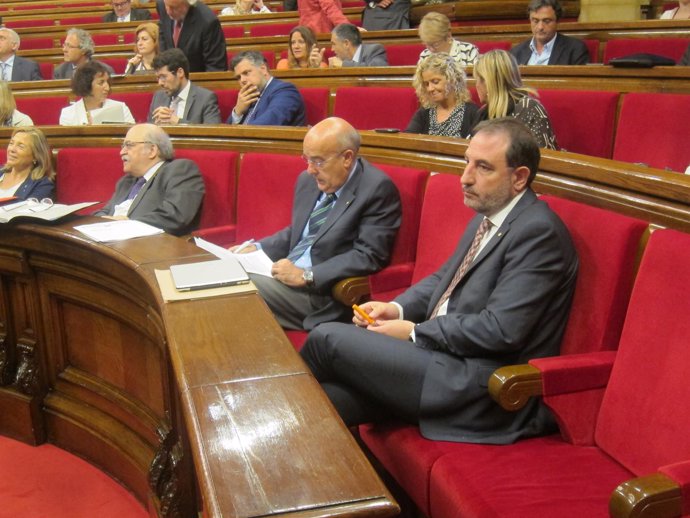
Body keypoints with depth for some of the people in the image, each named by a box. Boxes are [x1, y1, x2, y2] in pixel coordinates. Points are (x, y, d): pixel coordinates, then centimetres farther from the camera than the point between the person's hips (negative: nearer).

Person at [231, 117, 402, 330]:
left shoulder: (377, 188, -12)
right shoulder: (308, 180, 11)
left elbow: (368, 256, -17)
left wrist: (306, 275, -20)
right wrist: (257, 249, 7)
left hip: (322, 292, -8)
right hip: (285, 275, 8)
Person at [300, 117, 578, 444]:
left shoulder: (539, 232, -16)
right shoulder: (488, 216, 13)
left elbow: (500, 330, -22)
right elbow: (445, 278, 24)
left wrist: (414, 332, -12)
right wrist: (398, 308, 4)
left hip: (484, 390, -8)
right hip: (445, 356, 9)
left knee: (329, 338, -10)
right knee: (324, 404, -9)